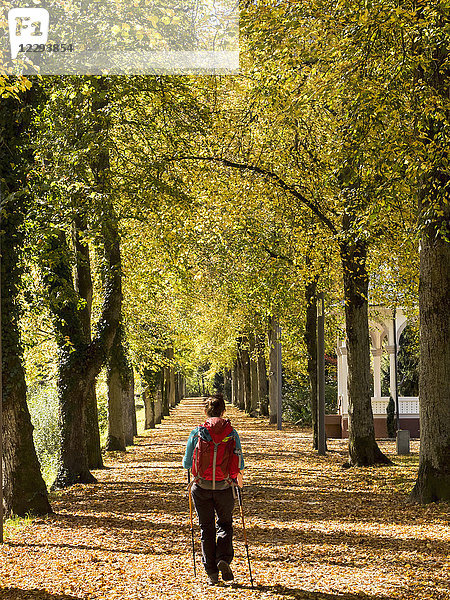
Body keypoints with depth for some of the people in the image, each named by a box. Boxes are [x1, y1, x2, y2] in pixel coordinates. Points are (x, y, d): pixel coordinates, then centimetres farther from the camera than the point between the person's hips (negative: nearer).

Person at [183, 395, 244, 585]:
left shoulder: (197, 433, -3)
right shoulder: (232, 434, -2)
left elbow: (186, 464, 2)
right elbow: (240, 465, 0)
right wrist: (235, 474, 22)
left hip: (202, 489, 0)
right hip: (224, 488, 0)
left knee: (206, 528, 10)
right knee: (225, 525, 17)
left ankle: (211, 572, 10)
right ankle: (223, 559, -5)